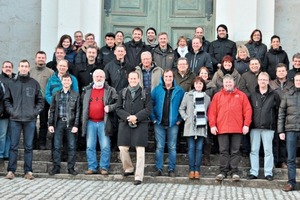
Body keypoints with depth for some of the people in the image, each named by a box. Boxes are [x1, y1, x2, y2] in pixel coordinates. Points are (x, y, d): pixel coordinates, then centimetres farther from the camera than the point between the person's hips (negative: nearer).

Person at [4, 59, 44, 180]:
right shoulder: (12, 84, 7)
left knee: (29, 147, 3)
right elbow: (7, 100, 11)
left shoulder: (34, 84, 5)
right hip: (15, 120, 0)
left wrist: (35, 112, -4)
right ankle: (11, 171, 6)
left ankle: (28, 171, 7)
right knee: (13, 146, 1)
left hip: (30, 120, 0)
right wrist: (11, 111, -3)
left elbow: (40, 101, 8)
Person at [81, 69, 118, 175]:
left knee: (105, 147, -3)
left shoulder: (110, 90, 6)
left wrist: (110, 107, -14)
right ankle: (92, 167, 11)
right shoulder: (87, 90, 14)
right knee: (90, 146, 4)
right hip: (90, 122, 3)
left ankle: (104, 167, 5)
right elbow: (83, 106, 19)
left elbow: (117, 103, 3)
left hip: (103, 122, -3)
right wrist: (83, 120, 11)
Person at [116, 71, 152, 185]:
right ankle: (128, 169, 28)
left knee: (140, 151, -5)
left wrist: (136, 117, -14)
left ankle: (139, 177, -1)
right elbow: (119, 109, 5)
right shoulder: (122, 93, 11)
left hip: (141, 124, -2)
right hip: (125, 124, 3)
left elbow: (148, 109, -2)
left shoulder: (145, 93, 4)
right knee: (123, 148, 2)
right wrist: (128, 117, -12)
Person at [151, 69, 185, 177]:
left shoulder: (179, 91, 1)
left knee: (172, 147, 4)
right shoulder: (156, 89, 2)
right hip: (159, 123, 1)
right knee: (159, 147, 3)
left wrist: (179, 119, -2)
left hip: (173, 124, 0)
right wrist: (153, 118, -2)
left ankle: (171, 169, 11)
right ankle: (158, 169, 9)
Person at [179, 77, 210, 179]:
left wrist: (206, 119, 2)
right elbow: (181, 109, 7)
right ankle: (191, 169, 3)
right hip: (190, 126, -1)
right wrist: (186, 118, -4)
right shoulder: (188, 95, 5)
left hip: (202, 126, 1)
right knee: (191, 148, -1)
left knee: (199, 148, 1)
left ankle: (197, 170, 5)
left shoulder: (207, 97, 10)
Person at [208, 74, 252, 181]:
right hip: (222, 128, 1)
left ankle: (234, 171, 8)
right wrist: (212, 125, -4)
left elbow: (248, 110, 3)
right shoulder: (217, 96, 9)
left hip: (237, 129, 0)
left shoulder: (241, 95, 7)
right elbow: (212, 111, 4)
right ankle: (223, 171, 9)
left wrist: (246, 124, -5)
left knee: (235, 151, 4)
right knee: (223, 151, 4)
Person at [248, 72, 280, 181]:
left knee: (268, 150, 1)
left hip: (268, 127, -2)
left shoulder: (274, 95, 2)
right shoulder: (253, 95, 9)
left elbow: (279, 110, 3)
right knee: (254, 150, 4)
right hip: (255, 127, 2)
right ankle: (253, 172, 9)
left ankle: (268, 172, 7)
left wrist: (274, 122, -1)